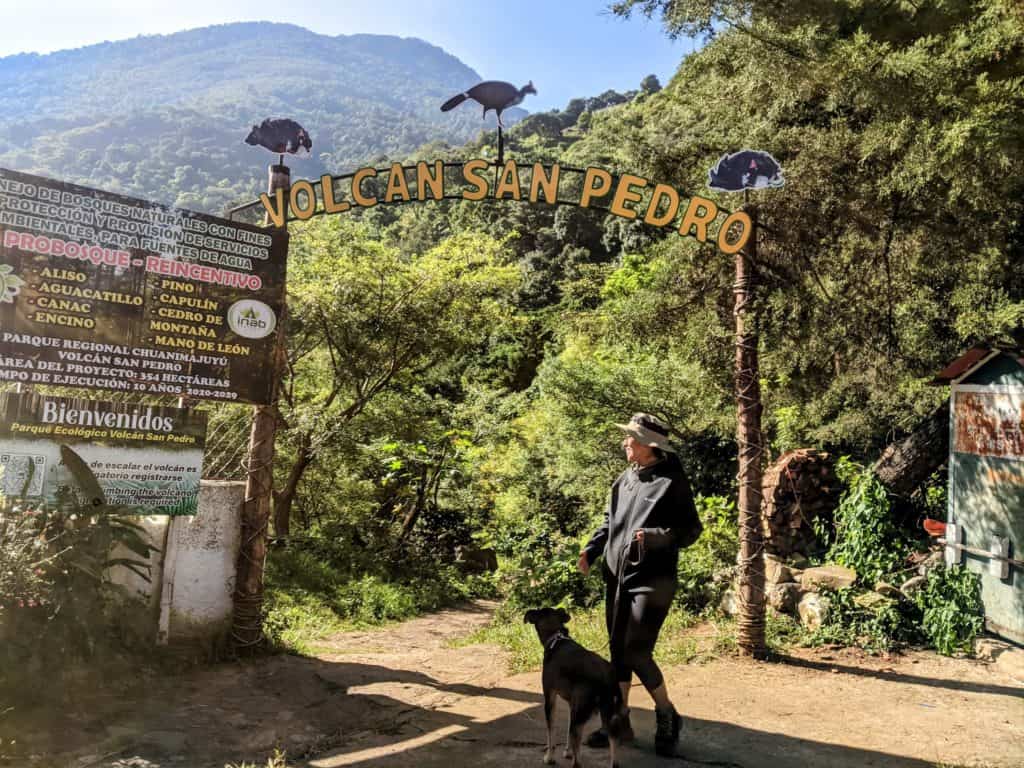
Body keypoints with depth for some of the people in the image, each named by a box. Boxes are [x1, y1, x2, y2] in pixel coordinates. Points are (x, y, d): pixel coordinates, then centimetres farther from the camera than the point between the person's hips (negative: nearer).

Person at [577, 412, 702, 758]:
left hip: (652, 580, -7)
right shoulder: (624, 479, 8)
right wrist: (591, 550, 2)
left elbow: (691, 530, -11)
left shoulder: (672, 482, -11)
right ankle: (620, 720, 26)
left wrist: (654, 536, -25)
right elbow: (609, 521, 16)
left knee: (637, 653, -9)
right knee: (618, 650, 12)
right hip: (617, 578, 7)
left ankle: (668, 718, 16)